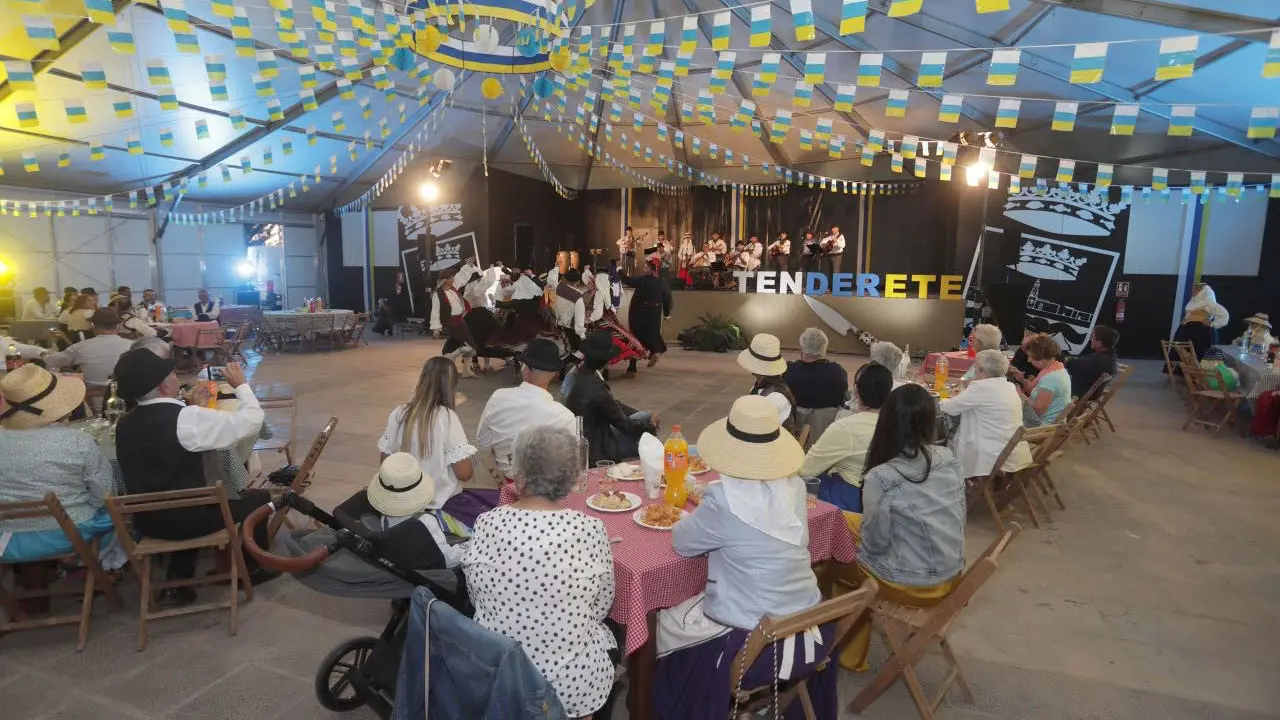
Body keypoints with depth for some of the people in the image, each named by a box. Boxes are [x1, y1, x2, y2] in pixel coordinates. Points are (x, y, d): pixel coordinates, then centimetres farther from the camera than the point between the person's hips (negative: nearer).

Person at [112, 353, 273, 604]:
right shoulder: (186, 417, -23)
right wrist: (241, 385, -5)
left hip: (147, 521, 7)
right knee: (258, 497, 13)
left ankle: (177, 584, 29)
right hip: (184, 519, -7)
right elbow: (251, 421, -19)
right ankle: (252, 569, 31)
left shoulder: (125, 423, -1)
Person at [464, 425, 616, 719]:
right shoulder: (590, 529, -18)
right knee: (605, 631, 27)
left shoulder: (486, 524, -12)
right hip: (571, 686, -2)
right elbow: (601, 608, -3)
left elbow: (476, 600, 1)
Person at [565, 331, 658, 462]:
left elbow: (613, 405, 8)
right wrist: (650, 423, 0)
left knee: (645, 416, 13)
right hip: (594, 448, -8)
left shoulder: (584, 372, -5)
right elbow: (625, 425, -19)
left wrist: (647, 417, 4)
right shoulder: (595, 388, -32)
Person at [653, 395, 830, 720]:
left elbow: (682, 542, -8)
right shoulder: (794, 486, -5)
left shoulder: (724, 499, -24)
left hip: (753, 643, -5)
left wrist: (697, 514, 10)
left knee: (667, 624, 19)